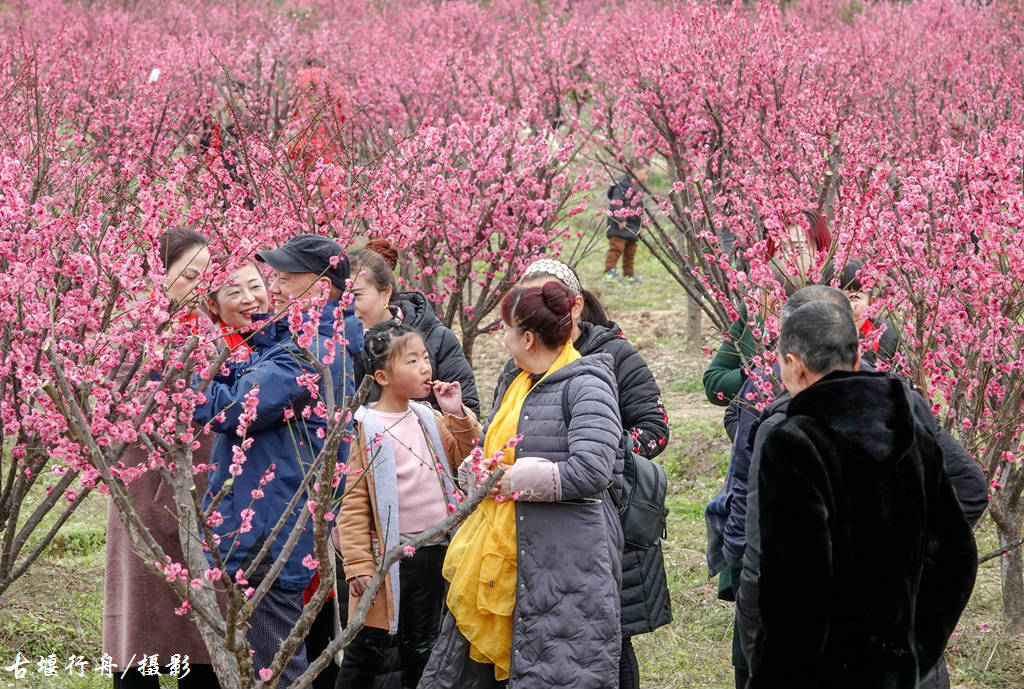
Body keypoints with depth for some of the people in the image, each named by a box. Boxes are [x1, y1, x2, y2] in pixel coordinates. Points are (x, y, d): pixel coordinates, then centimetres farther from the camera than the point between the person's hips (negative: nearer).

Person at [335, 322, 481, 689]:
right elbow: (353, 501, -13)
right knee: (367, 648, 3)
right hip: (390, 558, -6)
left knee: (420, 648, 17)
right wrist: (358, 564, -15)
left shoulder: (429, 418, 5)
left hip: (434, 552, 6)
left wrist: (458, 414, -3)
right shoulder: (366, 428, -12)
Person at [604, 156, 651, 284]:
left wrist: (640, 225, 26)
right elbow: (617, 203, -22)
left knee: (630, 250, 14)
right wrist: (620, 219, -26)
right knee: (616, 247, -12)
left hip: (632, 227, 9)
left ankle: (628, 273, 22)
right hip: (620, 225, -9)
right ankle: (609, 271, -13)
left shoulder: (638, 187, 17)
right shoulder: (623, 183, -14)